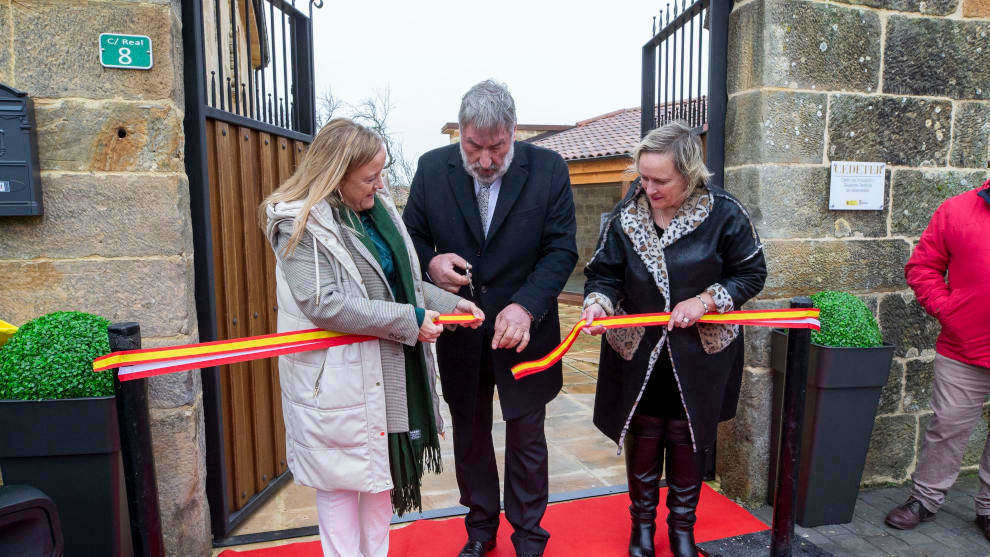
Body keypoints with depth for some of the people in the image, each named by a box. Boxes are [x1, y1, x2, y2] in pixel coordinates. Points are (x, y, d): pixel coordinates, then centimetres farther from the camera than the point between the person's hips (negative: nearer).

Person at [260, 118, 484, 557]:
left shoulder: (378, 208, 9)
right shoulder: (301, 224, -14)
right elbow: (325, 303, -24)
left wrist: (449, 304, 6)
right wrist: (409, 320, -22)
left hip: (389, 373, 8)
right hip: (338, 384, -8)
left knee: (383, 472, 20)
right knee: (342, 480, 7)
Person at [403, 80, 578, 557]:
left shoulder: (548, 169, -9)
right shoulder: (432, 169, -5)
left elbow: (562, 249, -10)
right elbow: (412, 237, 4)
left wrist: (525, 306, -24)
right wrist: (430, 263, -20)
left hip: (524, 333, -1)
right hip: (459, 335, 2)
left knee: (526, 440, 13)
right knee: (470, 436, 19)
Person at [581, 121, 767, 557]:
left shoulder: (724, 214, -12)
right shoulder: (626, 215, -7)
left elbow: (751, 274, -3)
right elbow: (604, 273, -3)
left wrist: (705, 300, -17)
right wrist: (597, 303, -24)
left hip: (699, 357, -1)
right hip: (638, 353, 1)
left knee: (688, 441, 13)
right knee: (642, 439, 11)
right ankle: (642, 521, 35)